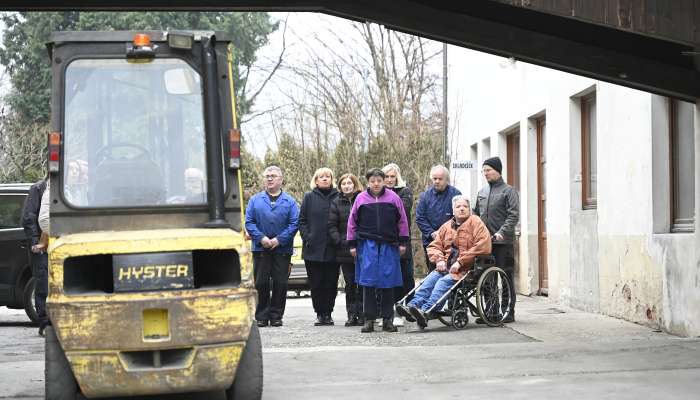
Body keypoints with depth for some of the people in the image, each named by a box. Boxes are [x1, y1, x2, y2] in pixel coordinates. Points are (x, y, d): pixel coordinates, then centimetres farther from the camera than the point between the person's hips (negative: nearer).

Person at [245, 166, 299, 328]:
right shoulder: (255, 200, 7)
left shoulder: (289, 201, 5)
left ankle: (276, 316, 10)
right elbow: (249, 222, 2)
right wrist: (261, 238, -12)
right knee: (261, 283, 1)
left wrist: (279, 239, -13)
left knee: (280, 283, 1)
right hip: (261, 249, 0)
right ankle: (261, 316, 7)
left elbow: (294, 223, -2)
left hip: (282, 249, 0)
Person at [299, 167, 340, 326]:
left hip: (332, 249, 0)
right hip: (313, 249, 0)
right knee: (316, 283, 1)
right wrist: (307, 238, -6)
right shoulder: (309, 197, 8)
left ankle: (328, 313, 10)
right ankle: (319, 313, 9)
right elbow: (302, 221, 7)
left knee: (331, 283, 2)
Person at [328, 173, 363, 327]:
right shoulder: (336, 203, 9)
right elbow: (332, 226, 6)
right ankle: (352, 314, 8)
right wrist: (340, 242, -7)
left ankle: (362, 314, 2)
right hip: (345, 250, 2)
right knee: (350, 283, 5)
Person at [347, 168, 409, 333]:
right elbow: (352, 222, 9)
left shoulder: (393, 197, 4)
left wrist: (402, 242, 6)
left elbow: (402, 221, 9)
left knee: (388, 283, 3)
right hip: (367, 244, 0)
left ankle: (388, 320, 10)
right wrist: (352, 244, 7)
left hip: (388, 245, 1)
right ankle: (369, 320, 1)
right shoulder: (361, 199, 4)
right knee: (368, 282, -4)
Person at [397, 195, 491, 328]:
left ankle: (425, 312, -45)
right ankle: (411, 307, -38)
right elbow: (434, 246, 22)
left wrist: (460, 262, -14)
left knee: (444, 282, -29)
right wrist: (439, 260, -2)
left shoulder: (475, 222, 2)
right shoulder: (446, 226, 21)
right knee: (430, 279, -22)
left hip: (466, 268, -5)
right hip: (446, 267, 5)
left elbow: (483, 246, -12)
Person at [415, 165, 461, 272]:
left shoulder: (455, 194, -3)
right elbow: (419, 218, 5)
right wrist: (431, 233, -8)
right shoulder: (426, 195, 7)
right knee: (432, 271, 8)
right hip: (430, 242, 3)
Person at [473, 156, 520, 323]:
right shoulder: (482, 192, 17)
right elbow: (476, 214, 22)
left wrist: (502, 232, -22)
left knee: (506, 278, -2)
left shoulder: (508, 191, -2)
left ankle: (509, 312, 2)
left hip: (503, 241, -6)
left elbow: (514, 215, -11)